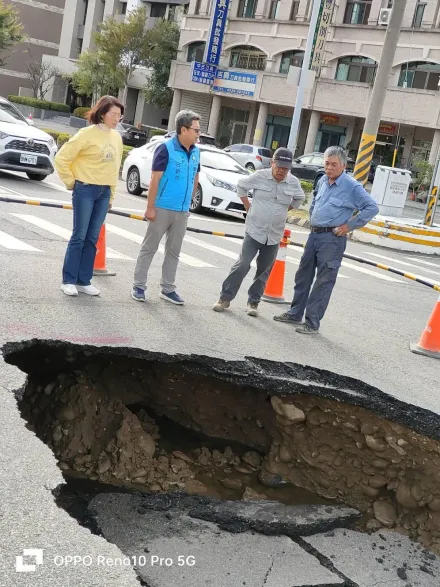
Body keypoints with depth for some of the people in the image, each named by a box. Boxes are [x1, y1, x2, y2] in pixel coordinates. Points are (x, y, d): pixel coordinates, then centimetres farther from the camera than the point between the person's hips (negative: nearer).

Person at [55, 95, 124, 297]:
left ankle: (84, 281, 13)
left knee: (92, 238, 7)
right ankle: (69, 280, 6)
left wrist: (111, 194, 14)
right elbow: (62, 158, -9)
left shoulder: (116, 137, 9)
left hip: (104, 193, 6)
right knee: (79, 236, -3)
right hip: (86, 190, -6)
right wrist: (71, 182, -3)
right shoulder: (87, 134, -11)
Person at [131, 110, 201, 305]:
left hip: (182, 212, 6)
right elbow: (155, 179, -13)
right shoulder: (166, 148, -12)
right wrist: (150, 207, -15)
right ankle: (139, 286, 11)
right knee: (149, 248, 4)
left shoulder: (196, 152, 6)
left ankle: (168, 289, 21)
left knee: (173, 252, 12)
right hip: (162, 208, -6)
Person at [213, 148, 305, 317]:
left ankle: (253, 302, 20)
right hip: (254, 231, -3)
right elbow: (241, 186, 8)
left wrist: (283, 210, 11)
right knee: (242, 265, -9)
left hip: (274, 235, 3)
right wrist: (248, 207, 4)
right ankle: (225, 297, 3)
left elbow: (299, 198, 20)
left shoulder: (294, 183, 0)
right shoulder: (259, 176, -7)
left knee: (264, 271, 7)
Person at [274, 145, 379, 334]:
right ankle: (295, 314, 27)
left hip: (332, 239, -8)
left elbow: (372, 208, -15)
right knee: (303, 275, 14)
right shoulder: (323, 181, 10)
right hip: (314, 234, 8)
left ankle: (312, 323, 3)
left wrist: (350, 226, -14)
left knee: (324, 282, -2)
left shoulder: (352, 187, -12)